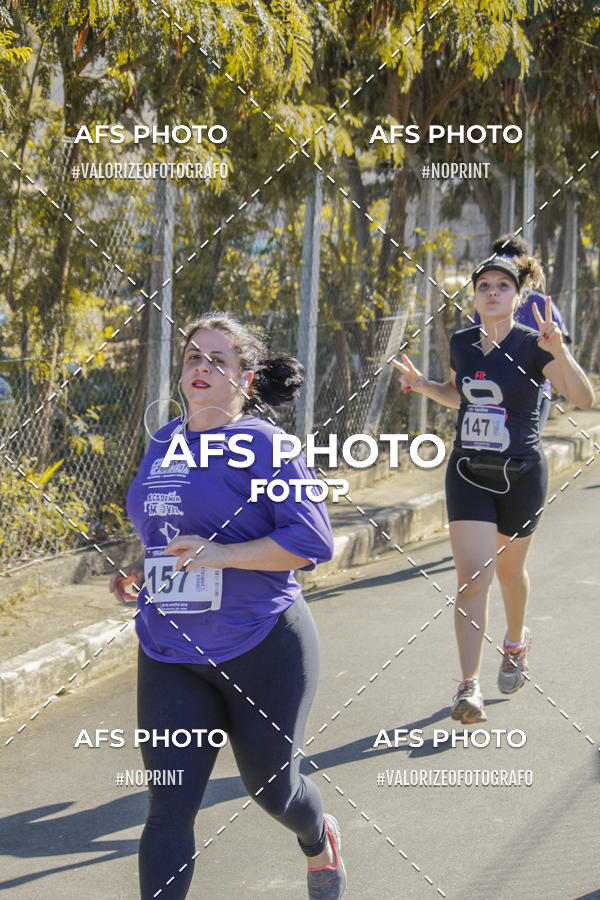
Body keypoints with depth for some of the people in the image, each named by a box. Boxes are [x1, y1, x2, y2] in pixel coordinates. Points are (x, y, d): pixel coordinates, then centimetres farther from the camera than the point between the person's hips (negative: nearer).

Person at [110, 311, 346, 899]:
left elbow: (313, 540, -17)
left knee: (270, 786, 15)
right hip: (170, 652, 4)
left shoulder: (262, 444, -11)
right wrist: (141, 569, 8)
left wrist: (221, 554, -25)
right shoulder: (163, 444, 9)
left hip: (261, 647, -4)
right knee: (169, 808, -5)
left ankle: (320, 841, 50)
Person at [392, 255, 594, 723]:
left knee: (509, 570, 17)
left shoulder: (532, 345, -11)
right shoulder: (462, 343, 2)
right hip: (468, 473, 2)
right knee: (472, 577, -9)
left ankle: (517, 641, 47)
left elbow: (584, 398, -22)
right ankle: (470, 687, -11)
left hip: (521, 474, -2)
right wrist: (423, 385, 2)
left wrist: (559, 352, -37)